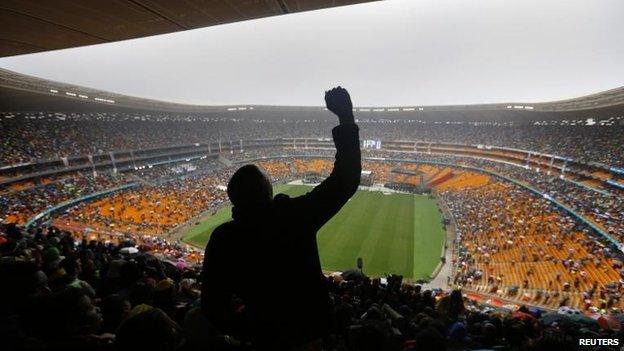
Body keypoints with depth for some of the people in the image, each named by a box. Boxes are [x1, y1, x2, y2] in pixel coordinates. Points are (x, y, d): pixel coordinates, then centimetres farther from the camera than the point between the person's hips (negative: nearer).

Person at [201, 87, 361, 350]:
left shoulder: (223, 238, -18)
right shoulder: (296, 215, -24)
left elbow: (212, 302, -11)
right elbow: (345, 180, -19)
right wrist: (347, 117, -15)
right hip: (313, 329, 0)